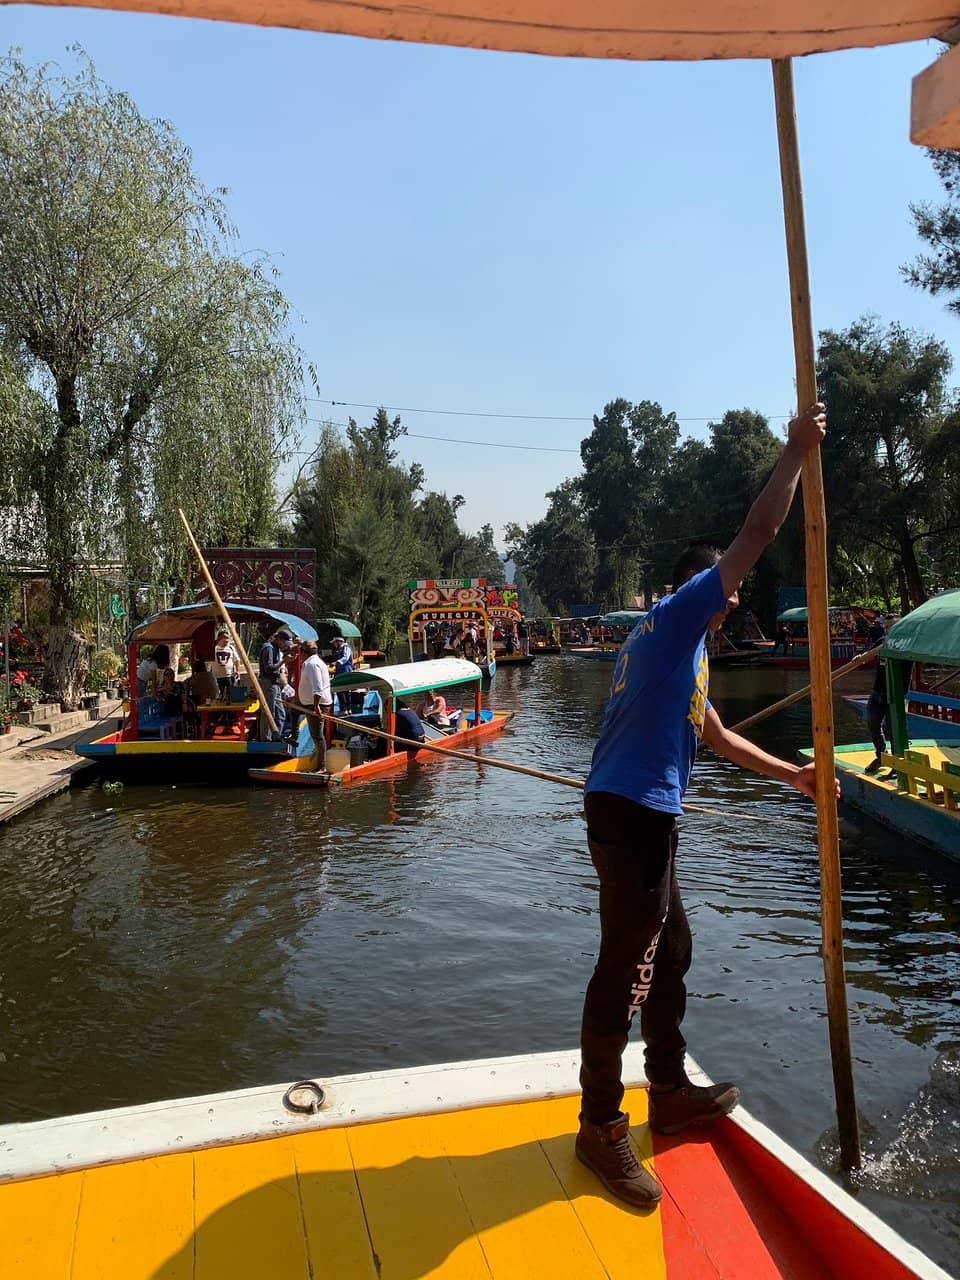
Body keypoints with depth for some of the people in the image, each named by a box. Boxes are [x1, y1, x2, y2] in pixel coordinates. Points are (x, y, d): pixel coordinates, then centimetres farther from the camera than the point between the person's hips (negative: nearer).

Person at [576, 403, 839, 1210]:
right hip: (633, 813, -11)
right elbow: (757, 537, -8)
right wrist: (797, 453, 2)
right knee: (625, 967, -5)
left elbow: (717, 736, 32)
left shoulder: (680, 649, 24)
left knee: (669, 953, 19)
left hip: (640, 816, 11)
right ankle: (601, 1127, 6)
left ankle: (671, 1095, 32)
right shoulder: (674, 619, -4)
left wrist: (791, 774, 35)